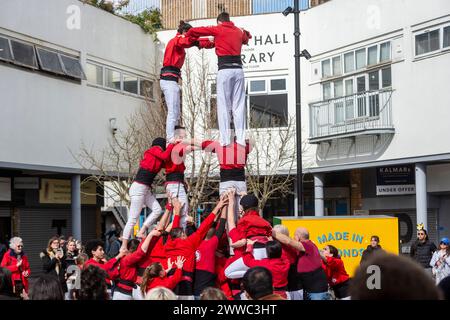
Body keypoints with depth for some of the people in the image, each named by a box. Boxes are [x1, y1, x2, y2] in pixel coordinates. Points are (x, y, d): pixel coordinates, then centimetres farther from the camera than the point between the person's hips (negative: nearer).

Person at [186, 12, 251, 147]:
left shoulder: (218, 29, 5)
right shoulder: (239, 31, 17)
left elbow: (193, 31, 7)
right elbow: (246, 38, 41)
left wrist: (188, 36, 25)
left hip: (225, 70, -4)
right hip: (238, 69, 4)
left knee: (223, 106, -3)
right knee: (239, 106, 4)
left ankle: (225, 140, -9)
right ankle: (241, 139, -2)